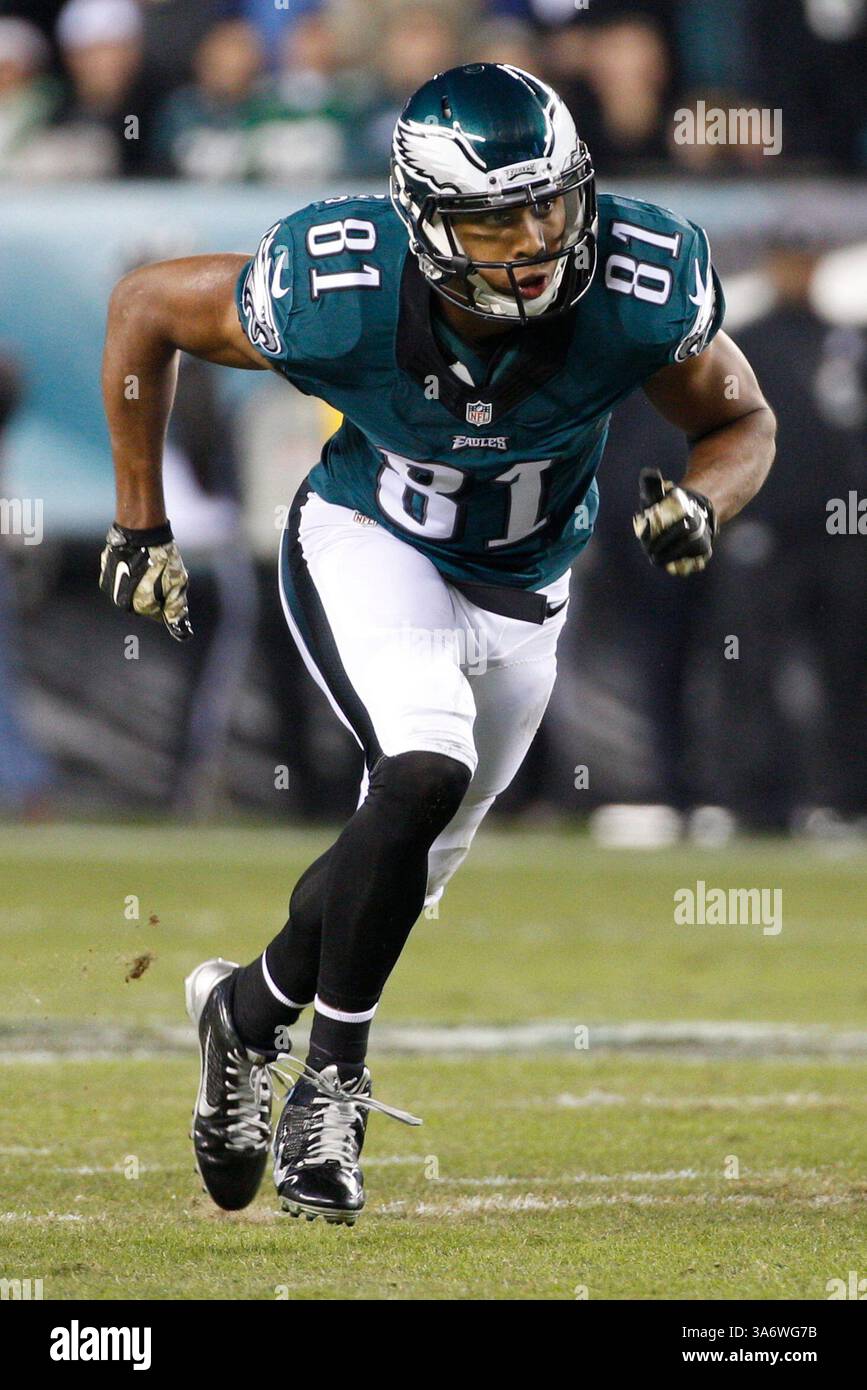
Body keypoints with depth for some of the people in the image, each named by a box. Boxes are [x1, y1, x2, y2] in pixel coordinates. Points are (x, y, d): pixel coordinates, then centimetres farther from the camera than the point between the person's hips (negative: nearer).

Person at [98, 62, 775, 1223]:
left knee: (411, 863, 14)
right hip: (370, 549, -4)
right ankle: (330, 1085, -13)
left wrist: (701, 504, -32)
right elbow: (145, 308, -14)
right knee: (428, 775, -28)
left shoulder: (641, 291, -29)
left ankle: (248, 1009, 43)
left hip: (521, 593, 4)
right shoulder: (337, 294, -33)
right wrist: (140, 527, -8)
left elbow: (743, 421, -9)